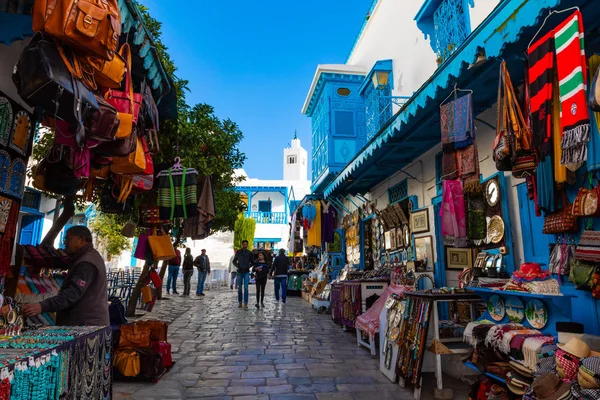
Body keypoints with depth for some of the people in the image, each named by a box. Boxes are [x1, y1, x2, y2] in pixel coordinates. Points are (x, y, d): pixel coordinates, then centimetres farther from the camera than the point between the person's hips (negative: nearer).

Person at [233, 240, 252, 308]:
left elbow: (252, 262, 14)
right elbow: (234, 261, 11)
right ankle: (240, 302, 16)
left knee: (246, 288, -9)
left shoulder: (249, 253, 4)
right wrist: (238, 266, -5)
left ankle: (245, 303, -9)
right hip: (240, 272, 1)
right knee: (239, 288, 6)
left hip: (246, 272, -1)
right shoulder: (238, 252, 4)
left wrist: (249, 266, -3)